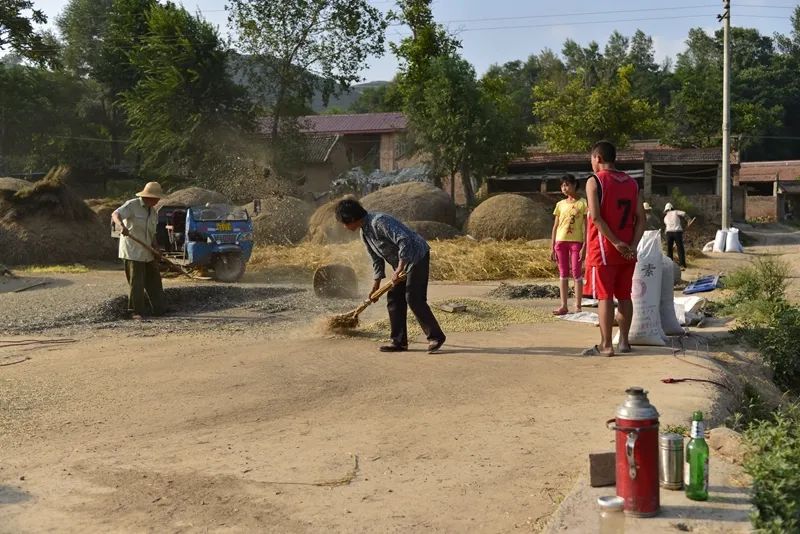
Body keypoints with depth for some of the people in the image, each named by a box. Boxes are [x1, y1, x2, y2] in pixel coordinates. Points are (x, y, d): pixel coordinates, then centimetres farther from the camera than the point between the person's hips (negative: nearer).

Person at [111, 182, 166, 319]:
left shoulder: (153, 212, 13)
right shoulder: (132, 205, -10)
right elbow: (115, 215, -23)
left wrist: (156, 249, 2)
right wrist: (121, 226, -44)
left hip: (148, 253, 8)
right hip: (133, 251, -8)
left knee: (154, 280, 11)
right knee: (136, 282, -6)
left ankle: (158, 309, 22)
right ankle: (135, 311, 3)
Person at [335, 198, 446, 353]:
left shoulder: (379, 222, -24)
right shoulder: (364, 233, 7)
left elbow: (404, 240, -31)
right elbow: (377, 259, 17)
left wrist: (399, 270, -32)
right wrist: (376, 285, 18)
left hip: (417, 256, -10)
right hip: (402, 262, 10)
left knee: (414, 299, -14)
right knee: (393, 298, 6)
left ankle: (435, 336, -5)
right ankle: (399, 341, 11)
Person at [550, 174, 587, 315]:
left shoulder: (582, 203, -1)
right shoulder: (560, 204, 10)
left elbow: (585, 226, -4)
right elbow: (555, 227, 12)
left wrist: (584, 246, -11)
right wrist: (552, 247, 7)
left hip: (576, 241, -4)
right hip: (561, 241, 4)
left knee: (576, 273, -2)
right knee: (563, 274, 6)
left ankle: (577, 306, 2)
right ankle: (563, 306, 10)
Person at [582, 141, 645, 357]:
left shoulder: (594, 181, -7)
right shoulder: (632, 183, 10)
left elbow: (595, 217, -17)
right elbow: (641, 217, 2)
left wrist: (616, 243, -15)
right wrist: (633, 245, -5)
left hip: (603, 249, -5)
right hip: (627, 250, 5)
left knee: (604, 296, -3)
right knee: (624, 295, 13)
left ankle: (606, 345, -3)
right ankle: (624, 341, 19)